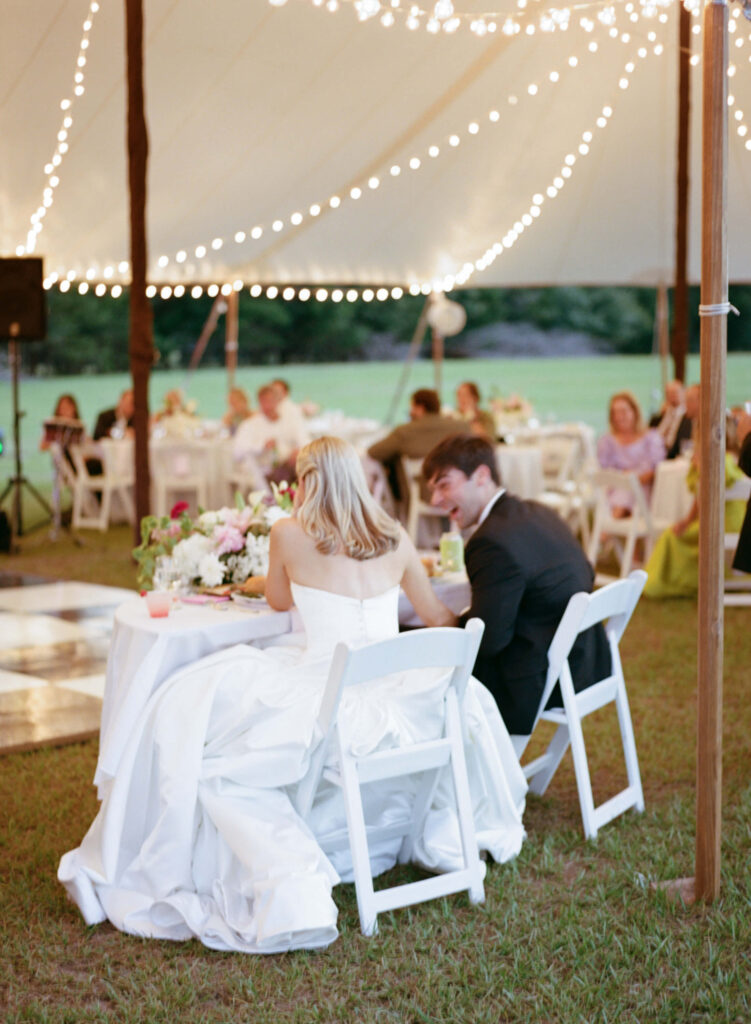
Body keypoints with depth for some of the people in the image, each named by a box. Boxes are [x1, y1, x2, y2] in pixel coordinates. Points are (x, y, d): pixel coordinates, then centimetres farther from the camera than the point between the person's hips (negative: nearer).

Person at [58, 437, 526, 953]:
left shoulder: (290, 534, 0)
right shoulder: (396, 539, 11)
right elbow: (440, 619, 25)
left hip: (327, 704, -5)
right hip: (394, 701, 5)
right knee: (460, 691, 37)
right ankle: (449, 829, 34)